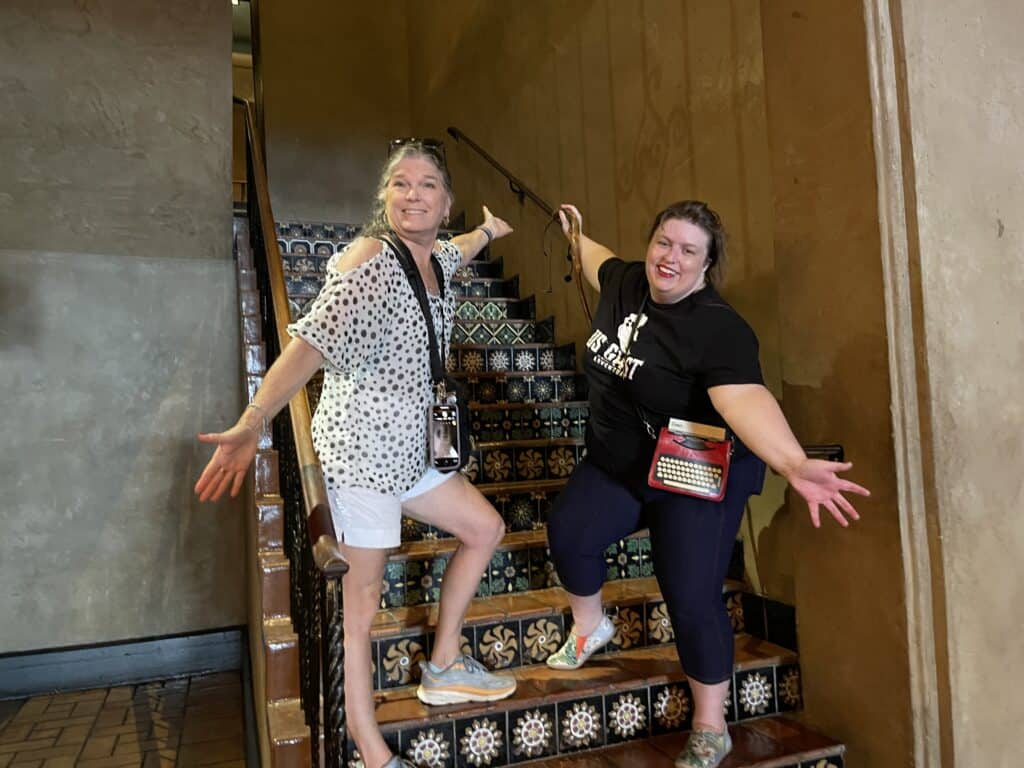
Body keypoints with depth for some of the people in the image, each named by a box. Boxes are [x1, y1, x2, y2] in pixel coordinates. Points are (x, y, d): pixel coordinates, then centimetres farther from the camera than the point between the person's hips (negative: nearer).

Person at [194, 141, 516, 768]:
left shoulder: (436, 258, 10)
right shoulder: (369, 259, -16)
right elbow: (313, 341, -29)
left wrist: (488, 232, 55)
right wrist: (251, 424, -38)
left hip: (408, 445, 10)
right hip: (362, 442, -9)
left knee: (486, 528, 17)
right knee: (364, 592, -3)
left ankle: (444, 668, 29)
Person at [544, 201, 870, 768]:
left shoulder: (717, 327, -25)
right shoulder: (628, 282, -2)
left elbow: (744, 398, -42)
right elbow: (601, 263, 24)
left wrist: (793, 464, -58)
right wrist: (577, 234, 42)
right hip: (616, 466, 6)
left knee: (692, 599, -8)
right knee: (568, 532, -16)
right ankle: (589, 626, 17)